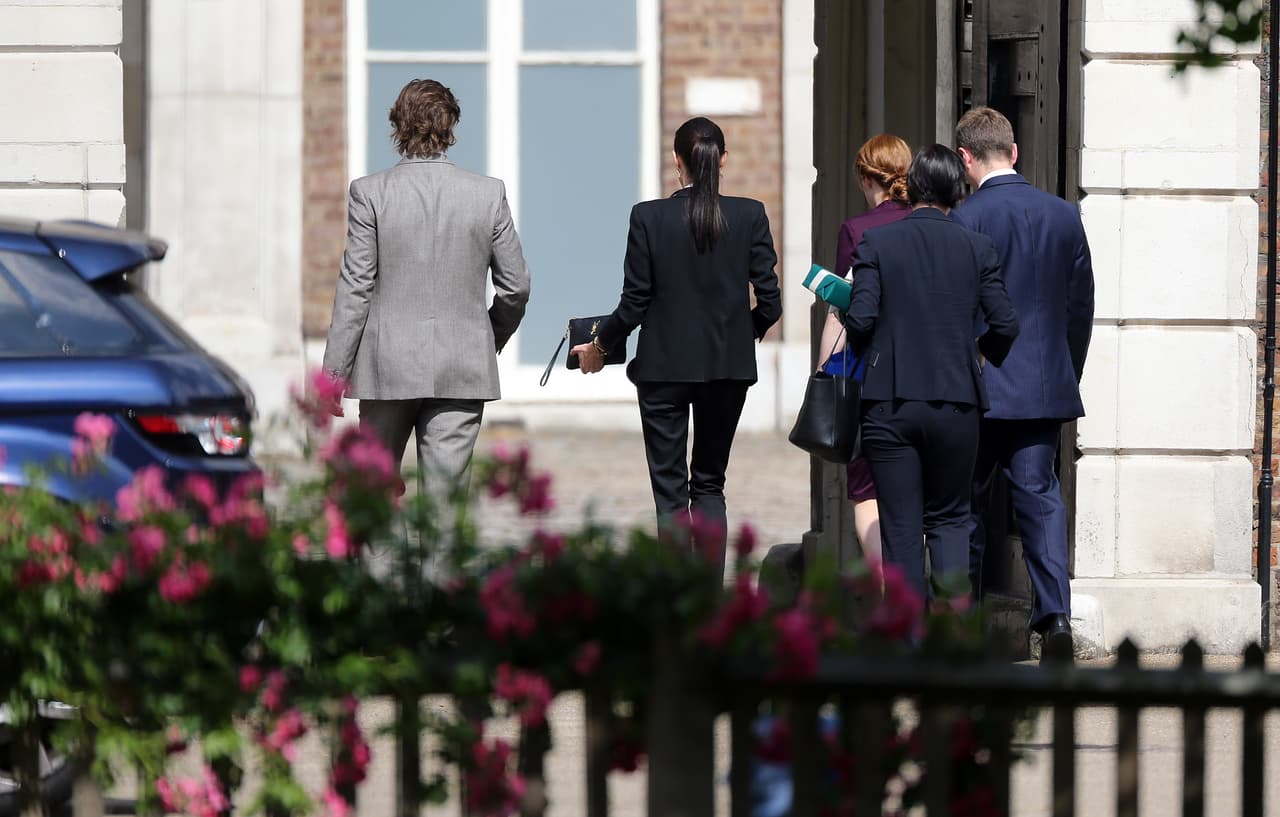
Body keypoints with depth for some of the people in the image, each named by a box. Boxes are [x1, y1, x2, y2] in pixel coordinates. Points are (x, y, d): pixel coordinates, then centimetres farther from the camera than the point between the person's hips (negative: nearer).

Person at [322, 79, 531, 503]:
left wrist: (334, 371, -1)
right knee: (446, 490, 0)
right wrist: (492, 340, 23)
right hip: (462, 371, 1)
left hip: (389, 369, -1)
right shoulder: (488, 194, -1)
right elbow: (516, 287, 5)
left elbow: (355, 289, -6)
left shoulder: (369, 193, -6)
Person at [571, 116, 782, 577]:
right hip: (728, 366, 2)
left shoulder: (648, 217, -9)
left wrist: (599, 345, 11)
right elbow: (769, 302, -3)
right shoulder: (750, 216, -4)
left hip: (664, 366, -2)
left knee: (670, 488, 4)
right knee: (709, 483, 15)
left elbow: (634, 302, -6)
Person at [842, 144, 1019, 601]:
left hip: (889, 403, -1)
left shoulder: (876, 243, -4)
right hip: (956, 404, 1)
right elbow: (1005, 324, -1)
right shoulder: (976, 248, 1)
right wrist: (985, 356, 20)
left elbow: (860, 319, -11)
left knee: (901, 528, 5)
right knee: (949, 519, 12)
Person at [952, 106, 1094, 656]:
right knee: (1039, 493, 5)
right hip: (1047, 385, 4)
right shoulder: (1064, 216, 5)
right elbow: (1081, 307, 11)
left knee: (966, 504, 8)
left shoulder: (964, 221, -11)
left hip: (980, 386, -4)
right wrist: (1067, 377, 20)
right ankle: (1054, 610, -11)